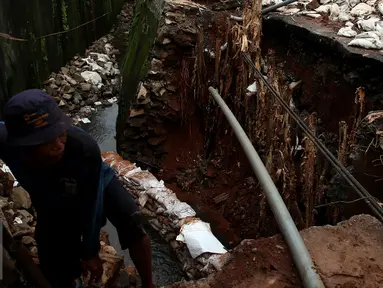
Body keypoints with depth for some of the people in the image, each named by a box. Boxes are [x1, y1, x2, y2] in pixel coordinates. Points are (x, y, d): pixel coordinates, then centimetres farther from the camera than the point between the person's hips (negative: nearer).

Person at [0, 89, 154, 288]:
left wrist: (90, 252, -15)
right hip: (52, 205, 2)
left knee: (131, 222, -28)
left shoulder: (85, 149, -43)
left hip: (96, 186, -2)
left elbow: (91, 206, -27)